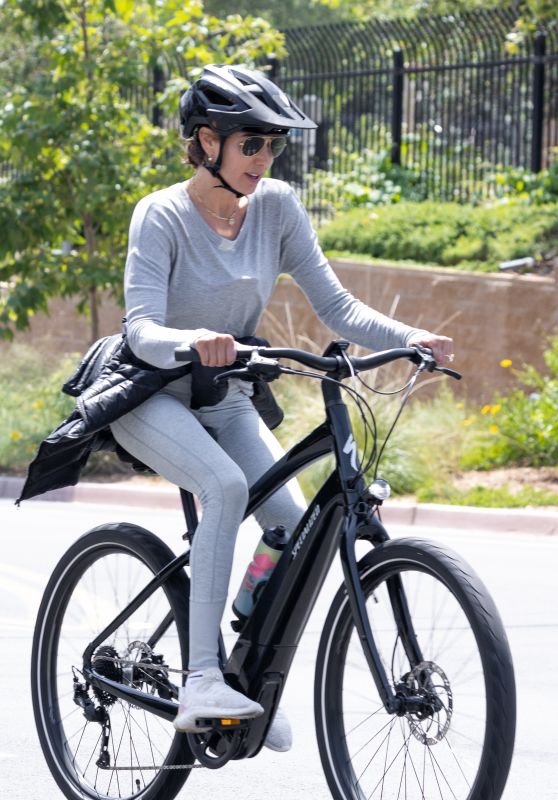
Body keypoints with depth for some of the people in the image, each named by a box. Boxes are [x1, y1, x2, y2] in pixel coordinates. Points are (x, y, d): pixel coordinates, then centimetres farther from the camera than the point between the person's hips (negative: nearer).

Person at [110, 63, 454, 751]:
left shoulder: (277, 206, -6)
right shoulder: (161, 216, -18)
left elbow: (336, 307, -8)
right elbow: (141, 329, -29)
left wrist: (410, 338, -25)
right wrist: (191, 341, -51)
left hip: (225, 403, 5)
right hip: (151, 398, -5)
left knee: (296, 523, -16)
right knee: (226, 487, -33)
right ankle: (200, 683, -33)